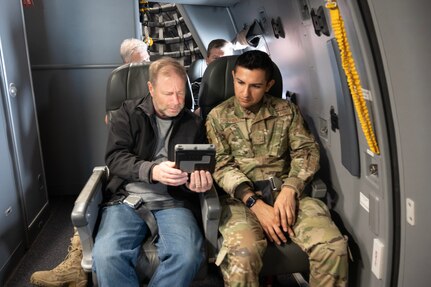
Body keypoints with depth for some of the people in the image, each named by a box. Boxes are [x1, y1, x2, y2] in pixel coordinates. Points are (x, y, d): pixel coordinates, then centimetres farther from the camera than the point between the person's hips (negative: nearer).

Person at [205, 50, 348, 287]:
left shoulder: (286, 110, 14)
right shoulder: (218, 117, 8)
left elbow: (306, 150, 6)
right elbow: (222, 166, -2)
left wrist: (289, 189, -13)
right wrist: (256, 204, -15)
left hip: (284, 191, 2)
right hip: (241, 197, -2)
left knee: (333, 246, -23)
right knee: (242, 255, -33)